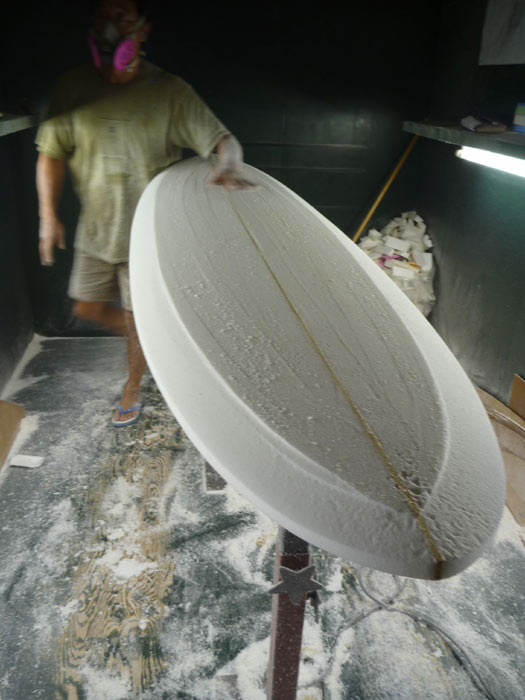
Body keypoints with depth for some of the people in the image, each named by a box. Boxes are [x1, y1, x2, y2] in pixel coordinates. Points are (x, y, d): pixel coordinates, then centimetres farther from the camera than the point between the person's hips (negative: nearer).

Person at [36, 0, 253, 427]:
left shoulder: (168, 91, -11)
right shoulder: (74, 87, -4)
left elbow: (223, 140, -12)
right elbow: (52, 152, 1)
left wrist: (229, 166, -36)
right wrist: (49, 214, -8)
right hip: (96, 229, 4)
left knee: (138, 317, 7)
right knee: (87, 307, 13)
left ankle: (132, 390, 33)